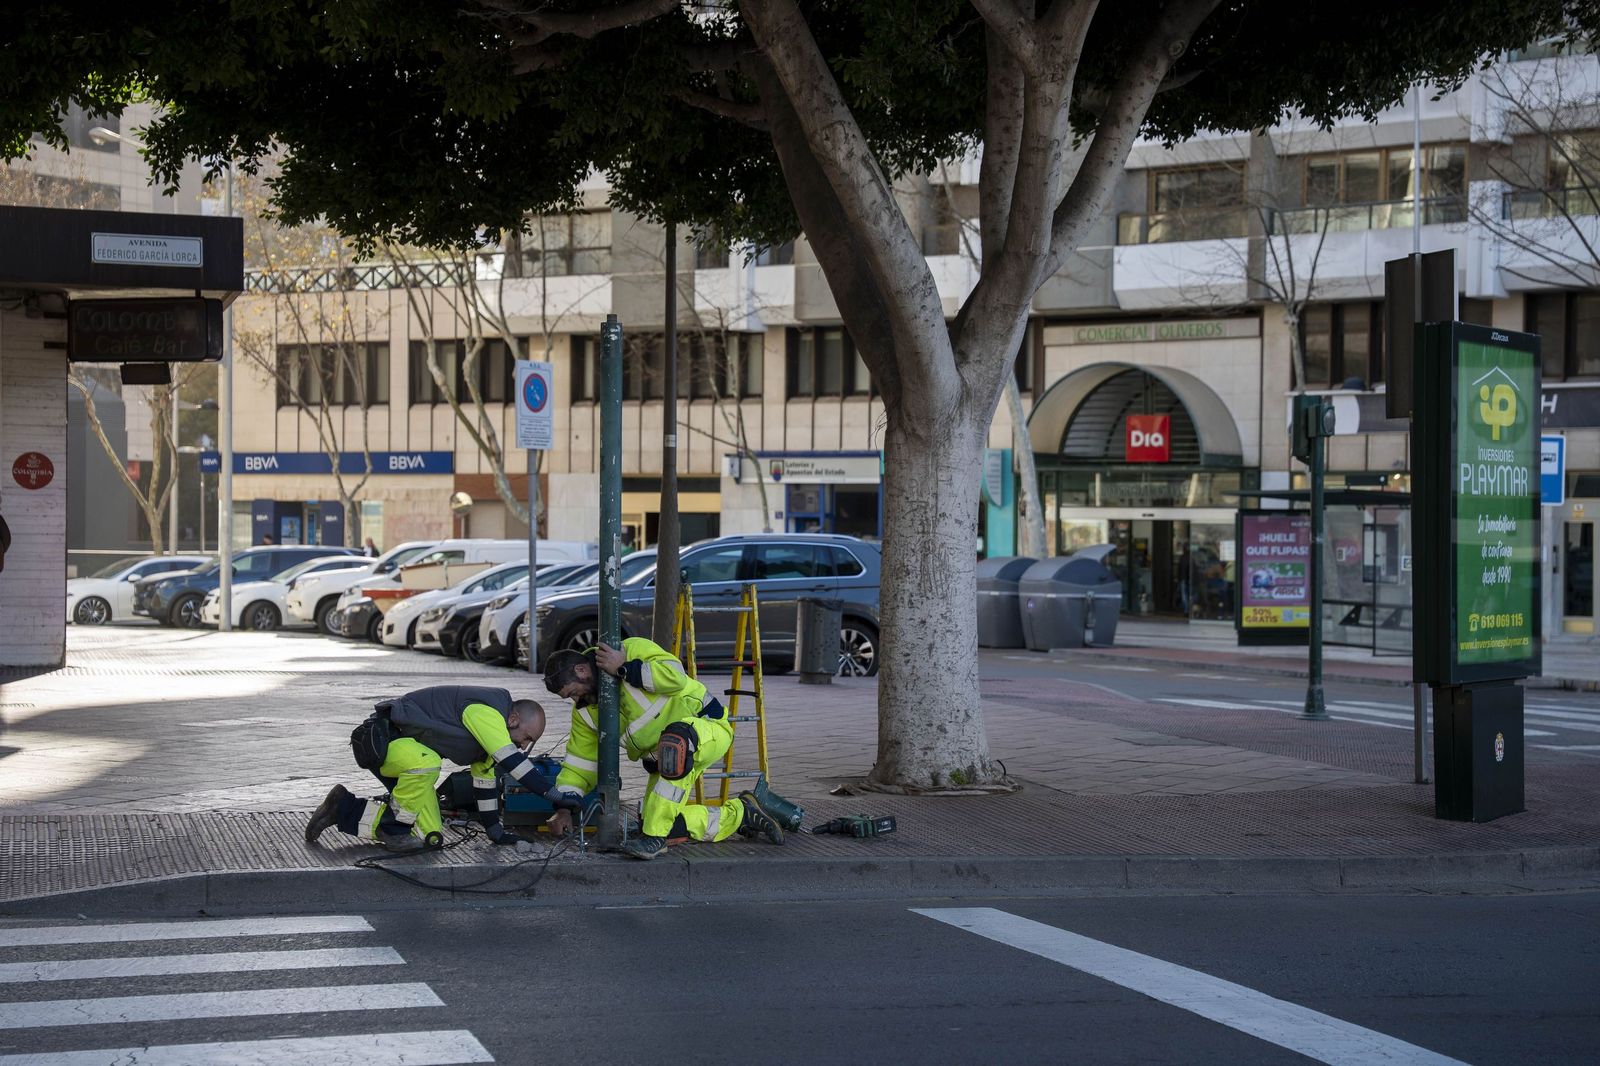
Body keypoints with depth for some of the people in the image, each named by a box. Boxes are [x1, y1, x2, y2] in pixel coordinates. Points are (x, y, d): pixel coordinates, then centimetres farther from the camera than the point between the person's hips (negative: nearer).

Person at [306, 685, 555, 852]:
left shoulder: (490, 731, 13)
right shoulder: (487, 712, -19)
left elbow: (485, 780, 20)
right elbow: (510, 760, -28)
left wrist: (495, 830, 19)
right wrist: (550, 792, -27)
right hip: (380, 739, -10)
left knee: (431, 837, 3)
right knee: (426, 763, -41)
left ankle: (344, 810, 14)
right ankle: (394, 827, -18)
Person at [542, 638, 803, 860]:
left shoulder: (633, 650, -16)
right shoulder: (585, 711, 5)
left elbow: (674, 675, -32)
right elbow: (579, 765, 7)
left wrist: (624, 668, -28)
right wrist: (564, 808, -6)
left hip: (708, 725, -9)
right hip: (668, 759, 9)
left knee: (676, 737, -43)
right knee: (664, 822, -8)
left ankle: (655, 837, -40)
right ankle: (743, 814, 7)